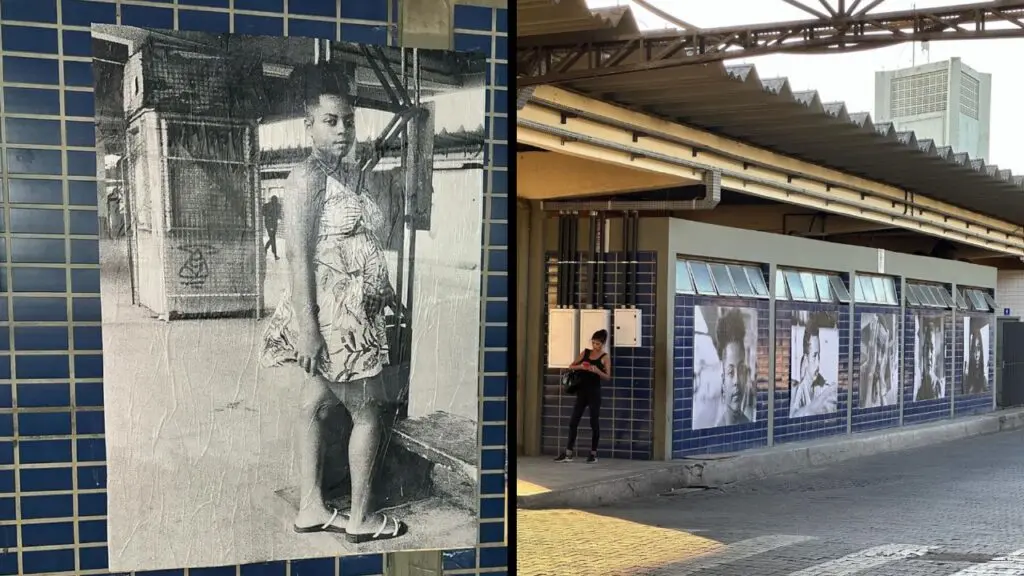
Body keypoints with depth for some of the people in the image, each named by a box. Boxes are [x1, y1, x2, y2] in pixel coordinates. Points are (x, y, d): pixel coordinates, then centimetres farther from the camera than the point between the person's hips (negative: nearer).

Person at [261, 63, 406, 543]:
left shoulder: (352, 175, 12)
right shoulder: (308, 177, -15)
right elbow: (298, 254, -20)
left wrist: (387, 293, 26)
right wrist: (306, 327, -24)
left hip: (352, 312, 8)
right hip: (329, 310, -8)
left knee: (317, 405, 14)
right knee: (371, 410, 0)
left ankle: (311, 509, 23)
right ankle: (361, 518, 12)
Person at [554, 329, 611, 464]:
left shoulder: (605, 357, -2)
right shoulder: (585, 352, 9)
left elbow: (608, 377, -8)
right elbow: (571, 366, 10)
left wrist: (597, 371, -26)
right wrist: (580, 366, -10)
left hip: (594, 392, -4)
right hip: (582, 391, 4)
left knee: (594, 422, 0)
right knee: (573, 421, 1)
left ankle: (593, 454, 9)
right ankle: (568, 453, 4)